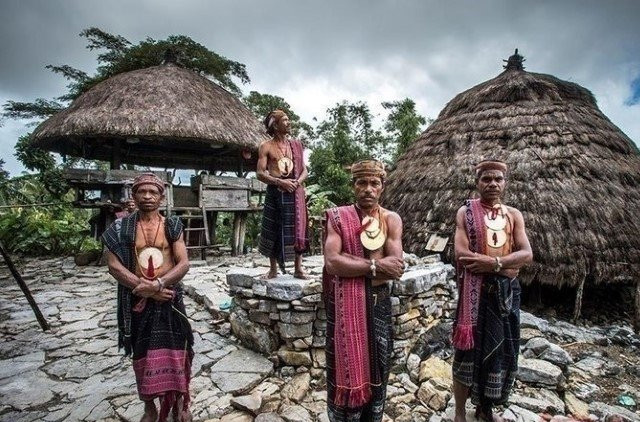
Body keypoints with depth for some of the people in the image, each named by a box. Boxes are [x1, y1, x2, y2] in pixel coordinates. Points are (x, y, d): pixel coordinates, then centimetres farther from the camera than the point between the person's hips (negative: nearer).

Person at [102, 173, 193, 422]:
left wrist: (158, 284, -21)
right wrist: (145, 288, -15)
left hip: (169, 298, 0)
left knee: (174, 352, 6)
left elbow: (184, 263, -8)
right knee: (143, 355, 13)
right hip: (138, 301, 1)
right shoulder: (121, 228, -1)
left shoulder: (172, 226, -2)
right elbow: (114, 265, -8)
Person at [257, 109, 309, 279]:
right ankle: (273, 269, 17)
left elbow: (304, 170, 11)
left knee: (297, 228, 2)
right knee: (273, 230, 3)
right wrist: (280, 182, -17)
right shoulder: (266, 146, 1)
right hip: (275, 192, -2)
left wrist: (298, 181, -10)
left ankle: (298, 268, 12)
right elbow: (260, 174, -5)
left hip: (295, 192, 2)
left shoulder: (296, 145, 11)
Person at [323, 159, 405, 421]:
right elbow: (331, 262, -17)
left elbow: (396, 267, -11)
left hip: (378, 303, 3)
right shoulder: (337, 217, -4)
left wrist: (350, 263, -15)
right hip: (344, 304, -2)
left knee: (377, 368, 16)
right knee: (346, 368, 8)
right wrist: (374, 266, -17)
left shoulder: (391, 220, 2)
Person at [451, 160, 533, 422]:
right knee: (469, 351, 3)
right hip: (475, 290, -5)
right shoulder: (466, 212, -5)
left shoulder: (514, 215, 7)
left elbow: (527, 254, -4)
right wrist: (506, 264, -16)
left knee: (502, 350, 15)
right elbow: (461, 254, -17)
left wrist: (494, 262, -20)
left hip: (506, 291, 5)